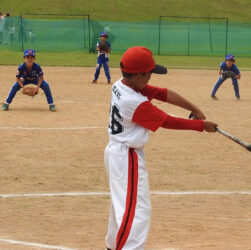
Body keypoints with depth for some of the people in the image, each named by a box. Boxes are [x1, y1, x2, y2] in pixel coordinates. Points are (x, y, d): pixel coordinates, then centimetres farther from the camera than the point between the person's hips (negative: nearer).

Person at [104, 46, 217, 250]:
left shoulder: (120, 86, 0)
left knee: (121, 201, 26)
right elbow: (168, 122, -19)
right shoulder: (136, 103, -27)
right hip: (129, 157, -11)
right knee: (137, 210, -12)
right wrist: (202, 125, -9)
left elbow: (163, 94, -1)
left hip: (116, 150, 11)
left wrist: (194, 109, -7)